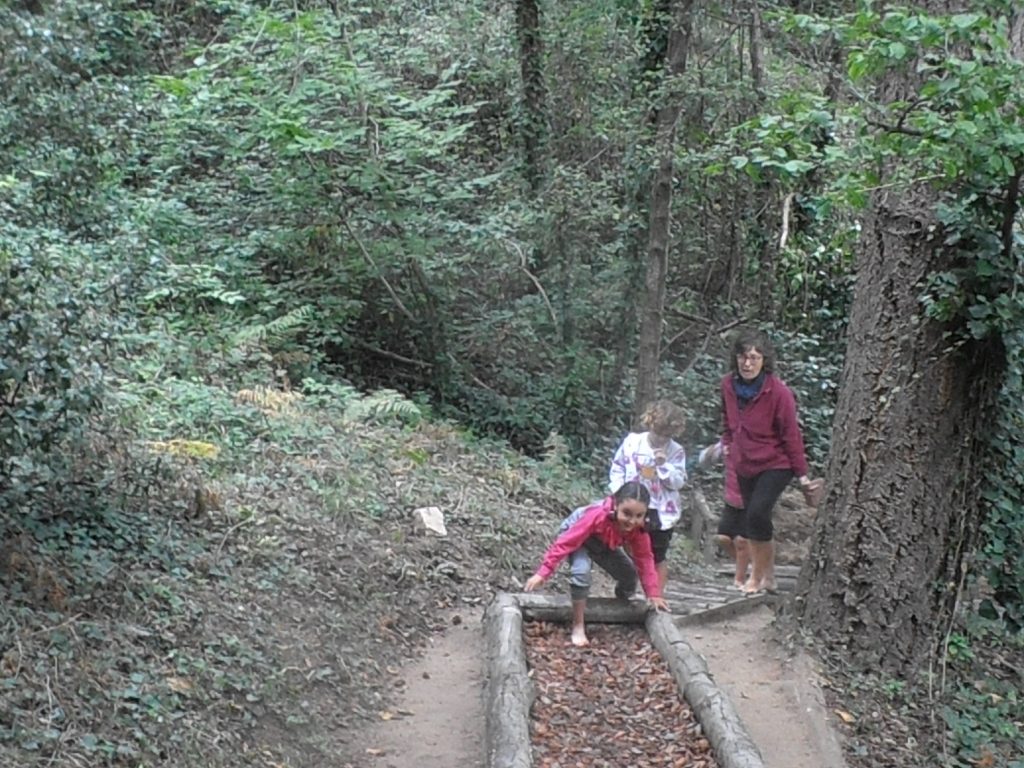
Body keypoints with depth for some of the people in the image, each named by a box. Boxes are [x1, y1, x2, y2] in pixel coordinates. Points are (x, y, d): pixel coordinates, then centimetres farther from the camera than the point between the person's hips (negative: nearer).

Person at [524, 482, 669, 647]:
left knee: (629, 575, -1)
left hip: (604, 544, 6)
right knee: (582, 570, -32)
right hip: (578, 537, -5)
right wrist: (543, 573, -39)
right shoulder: (597, 515, -42)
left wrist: (653, 593, -19)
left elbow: (644, 559, -15)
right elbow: (565, 543, -39)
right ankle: (578, 626, -20)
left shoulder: (638, 528, -27)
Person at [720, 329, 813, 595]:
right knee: (751, 520, 9)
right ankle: (768, 576, 25)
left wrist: (801, 473, -9)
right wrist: (727, 442, 10)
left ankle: (757, 575, -4)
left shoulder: (779, 392, -19)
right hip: (745, 465, 6)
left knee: (757, 513, -21)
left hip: (775, 464, -6)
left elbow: (791, 434, -13)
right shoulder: (728, 384, -4)